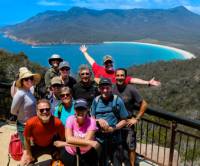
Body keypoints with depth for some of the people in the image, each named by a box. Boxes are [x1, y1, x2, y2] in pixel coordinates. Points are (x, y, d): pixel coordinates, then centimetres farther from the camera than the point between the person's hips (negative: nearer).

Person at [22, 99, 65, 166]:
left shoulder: (57, 122, -34)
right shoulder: (31, 123, -33)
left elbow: (63, 138, -16)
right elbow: (27, 139, -15)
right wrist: (29, 154, -4)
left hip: (52, 145, 0)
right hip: (36, 146, 0)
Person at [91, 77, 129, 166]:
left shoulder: (117, 100, -8)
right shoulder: (96, 100, -2)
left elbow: (124, 120, -4)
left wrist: (113, 128, -17)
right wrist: (98, 120, -15)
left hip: (115, 139, -2)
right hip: (99, 139, 2)